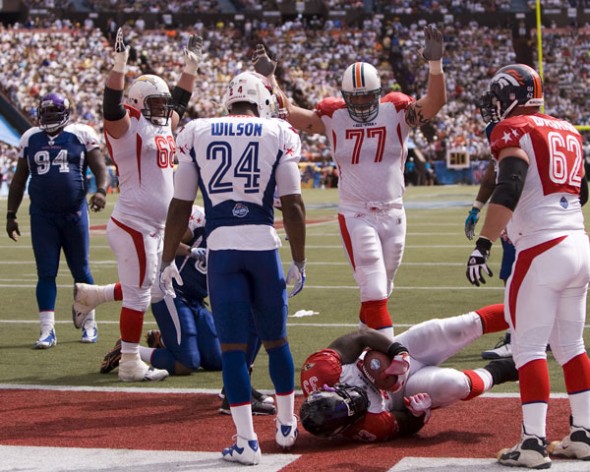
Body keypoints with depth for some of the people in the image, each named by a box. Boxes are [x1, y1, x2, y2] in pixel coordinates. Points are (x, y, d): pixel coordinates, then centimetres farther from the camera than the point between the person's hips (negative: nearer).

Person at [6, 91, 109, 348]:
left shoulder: (82, 134, 0)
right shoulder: (30, 139, 9)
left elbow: (99, 167, -3)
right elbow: (19, 180, 15)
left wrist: (101, 190, -23)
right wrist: (11, 214, 11)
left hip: (74, 213, -2)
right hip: (42, 216, 2)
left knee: (81, 271, 7)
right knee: (46, 273, -1)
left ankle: (88, 324, 22)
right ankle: (47, 330, 0)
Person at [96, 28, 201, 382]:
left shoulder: (164, 127, 15)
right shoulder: (128, 128, -9)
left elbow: (180, 101, 30)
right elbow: (113, 105, -27)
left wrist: (192, 65, 31)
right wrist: (120, 63, -34)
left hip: (156, 227, 9)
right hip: (134, 225, -9)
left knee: (143, 287, 18)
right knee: (138, 292, -4)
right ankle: (130, 363, 3)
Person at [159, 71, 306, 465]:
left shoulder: (196, 134, 7)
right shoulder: (279, 134, 4)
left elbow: (180, 206, 7)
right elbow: (293, 205, 0)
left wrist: (167, 260, 14)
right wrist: (299, 262, 7)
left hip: (221, 247, 0)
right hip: (263, 244, 0)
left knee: (233, 347, 3)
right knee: (275, 339, 18)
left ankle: (247, 441, 1)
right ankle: (286, 425, 31)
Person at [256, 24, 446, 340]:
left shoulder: (397, 111, -2)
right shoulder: (333, 116, -2)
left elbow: (435, 102, -14)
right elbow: (289, 114, -4)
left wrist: (435, 64, -30)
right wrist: (269, 77, -14)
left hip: (393, 214, 2)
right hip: (355, 216, -2)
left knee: (381, 291, 17)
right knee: (374, 291, -11)